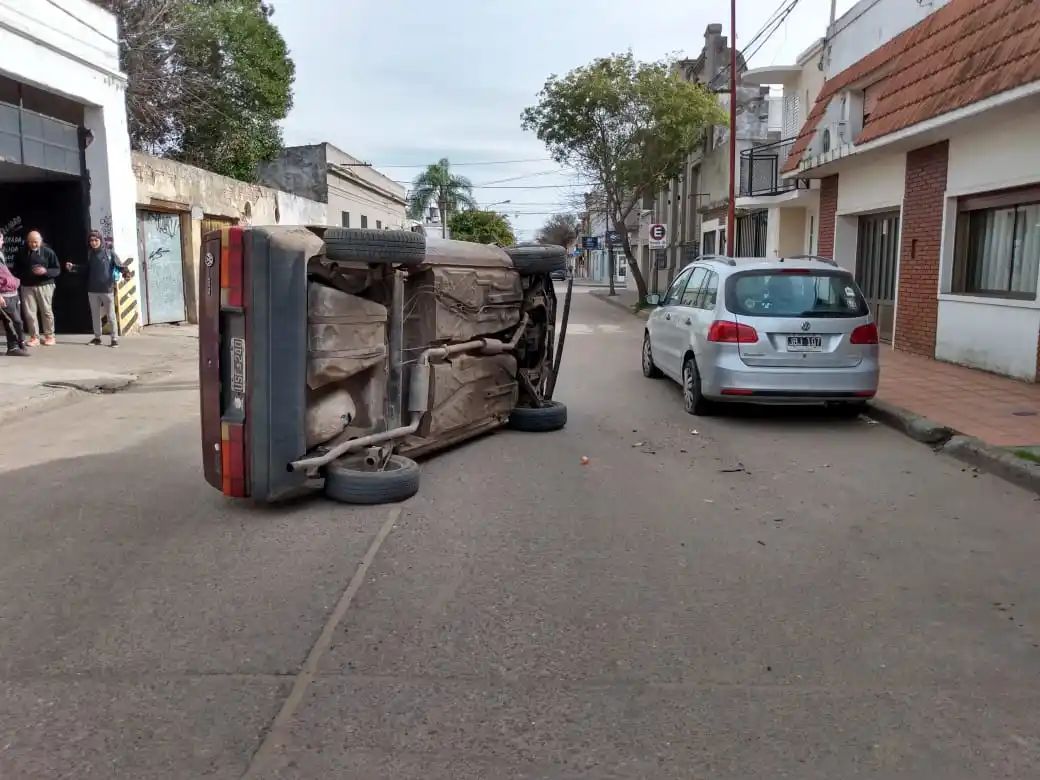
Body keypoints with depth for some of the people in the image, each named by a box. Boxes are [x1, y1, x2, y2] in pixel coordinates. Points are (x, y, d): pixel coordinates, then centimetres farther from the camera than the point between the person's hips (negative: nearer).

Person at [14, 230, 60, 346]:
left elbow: (57, 270, -2)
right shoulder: (22, 253, 6)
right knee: (29, 312, 0)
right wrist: (23, 276, -5)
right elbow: (16, 270, 15)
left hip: (45, 285, -2)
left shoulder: (48, 252, -2)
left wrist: (46, 271, -20)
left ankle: (49, 336, 12)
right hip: (27, 287, 2)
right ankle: (34, 337, 7)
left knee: (46, 311, 2)